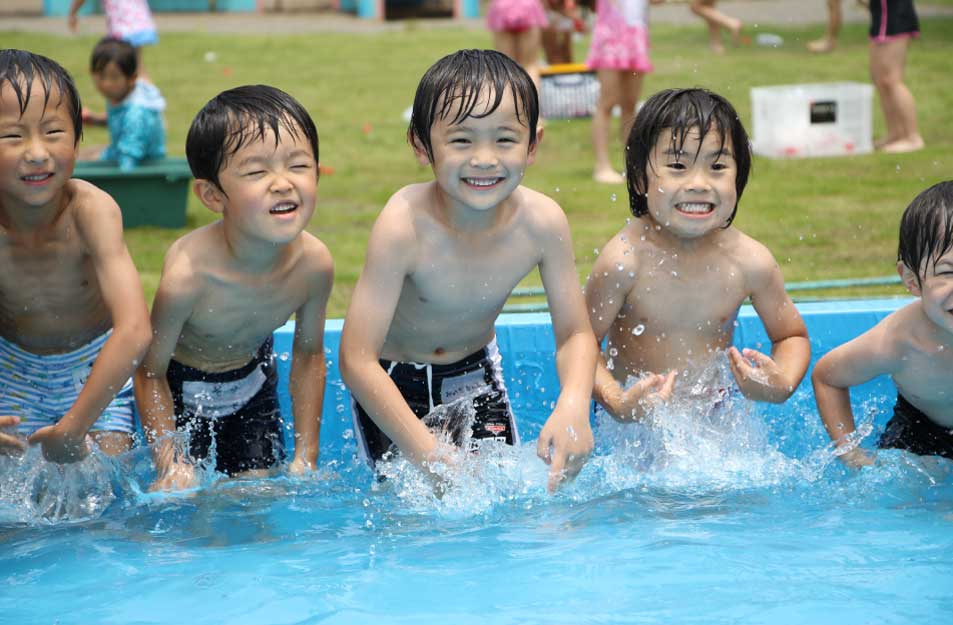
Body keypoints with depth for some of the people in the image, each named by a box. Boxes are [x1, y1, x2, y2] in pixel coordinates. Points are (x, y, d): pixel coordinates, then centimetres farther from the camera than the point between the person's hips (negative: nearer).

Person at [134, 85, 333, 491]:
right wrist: (171, 465, -24)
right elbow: (149, 372, -22)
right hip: (181, 384, -3)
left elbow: (309, 354, -6)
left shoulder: (313, 263, -25)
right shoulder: (187, 274, -38)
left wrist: (306, 456, -4)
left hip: (252, 378, 3)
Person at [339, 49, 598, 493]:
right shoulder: (404, 226, -36)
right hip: (393, 377, -3)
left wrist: (573, 407, -36)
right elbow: (356, 361, -36)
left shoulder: (542, 222, -24)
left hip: (474, 369, 3)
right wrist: (430, 455, -44)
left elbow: (575, 334, -13)